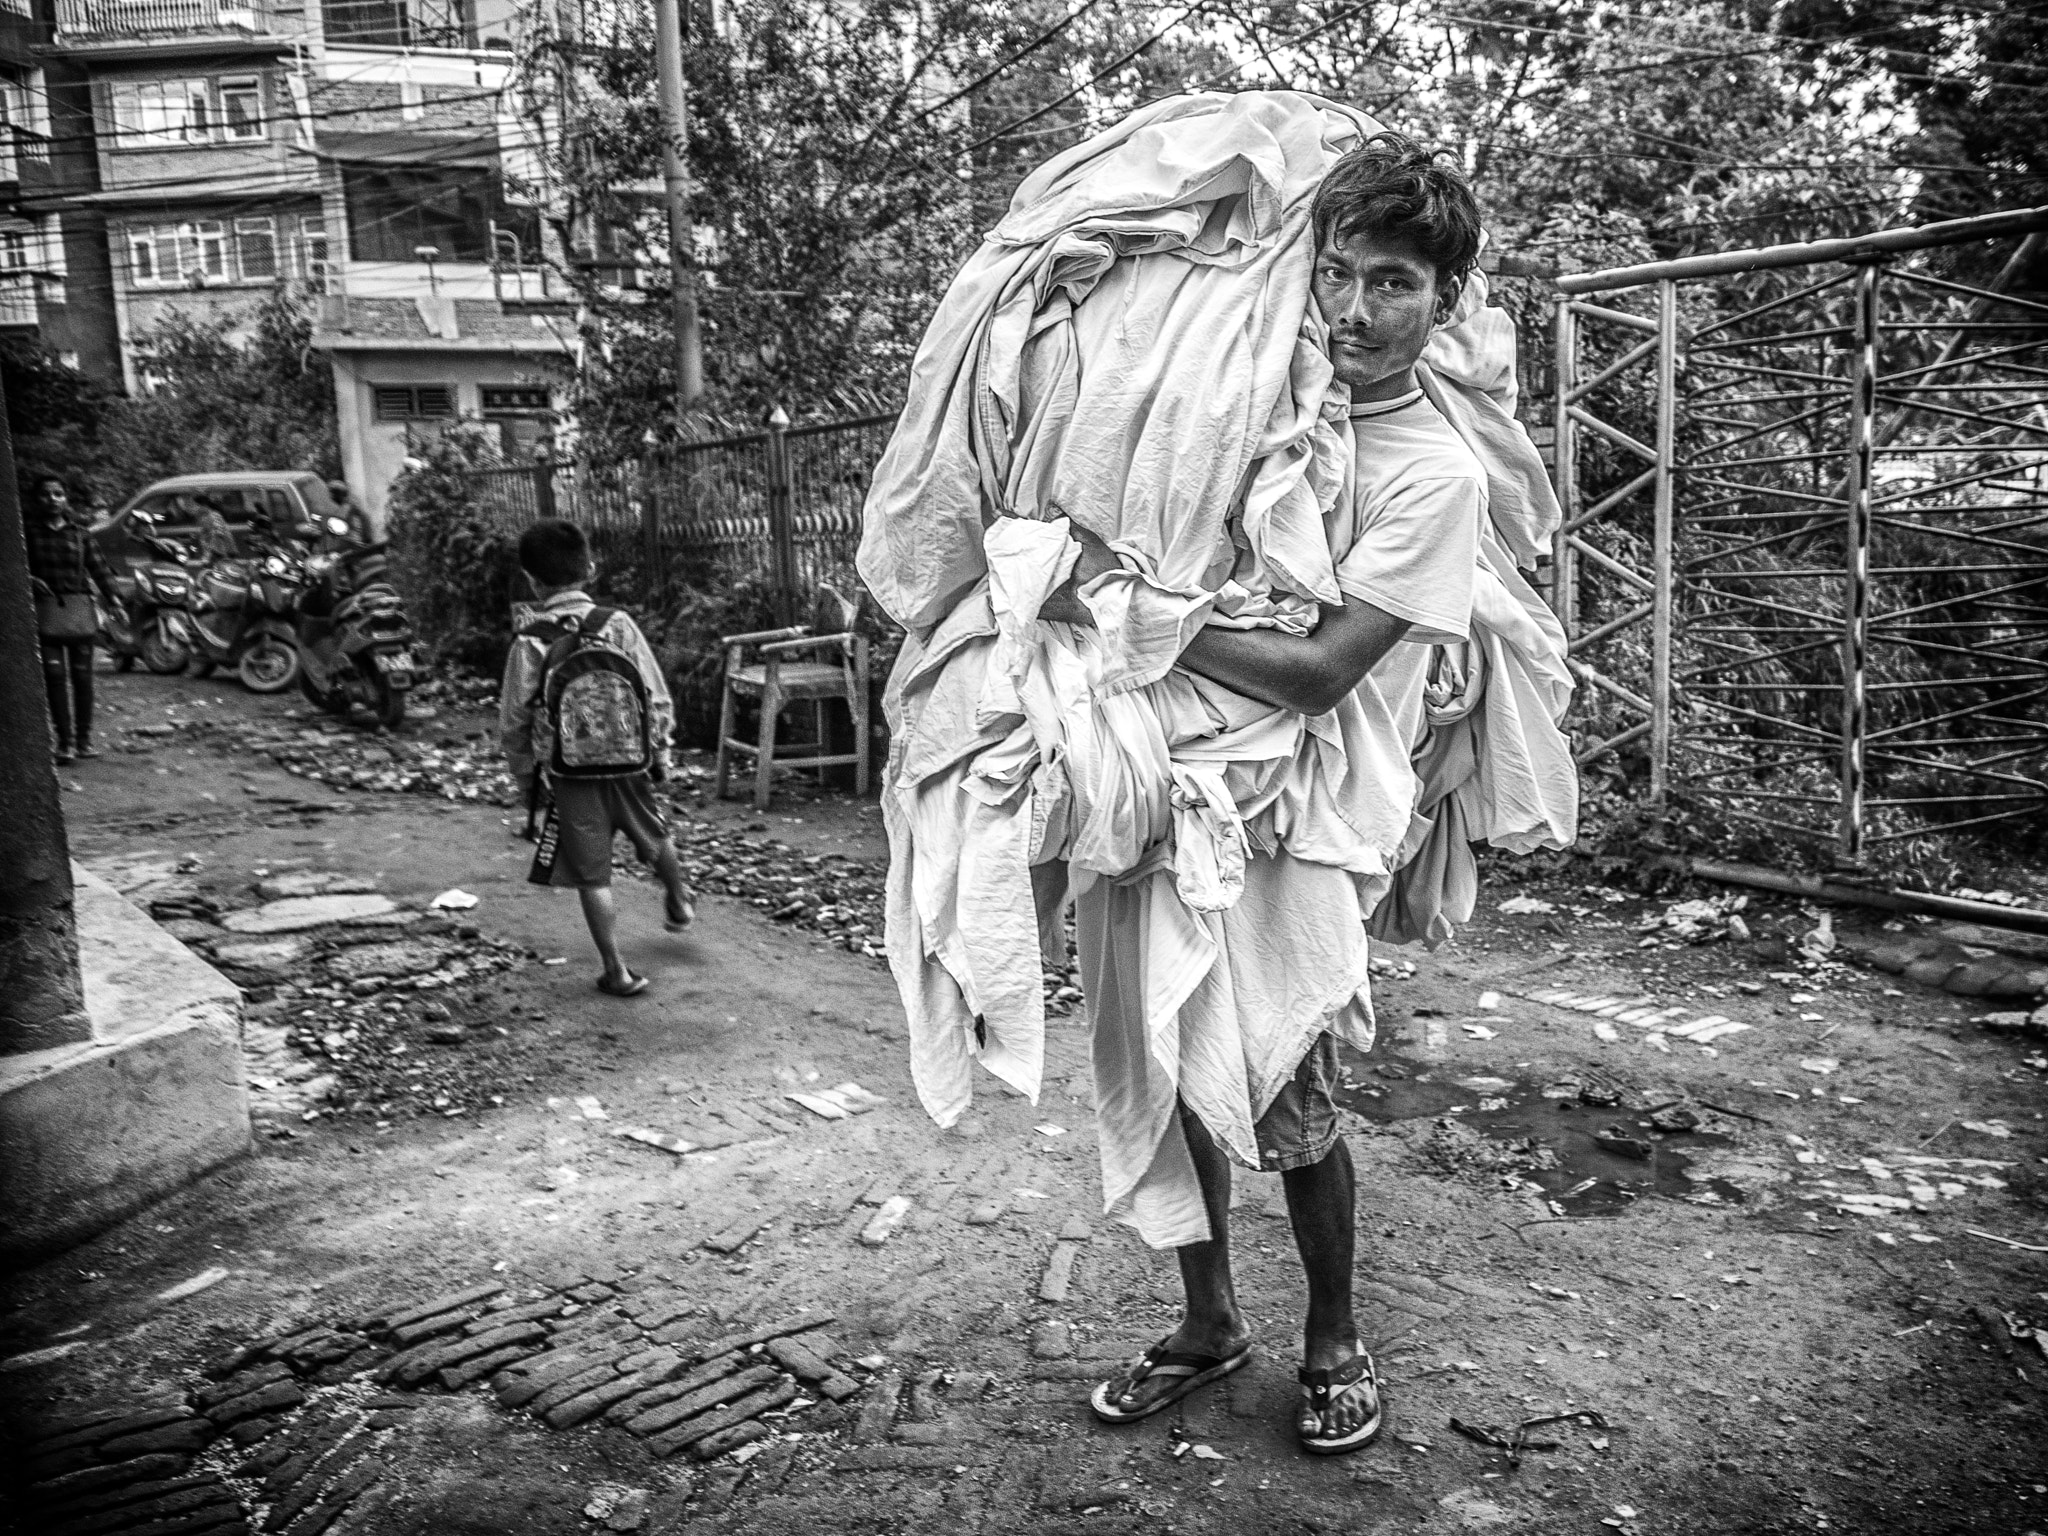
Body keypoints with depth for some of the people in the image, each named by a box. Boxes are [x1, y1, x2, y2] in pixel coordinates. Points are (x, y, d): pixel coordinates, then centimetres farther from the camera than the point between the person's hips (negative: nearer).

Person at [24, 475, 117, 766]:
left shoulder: (79, 532, 7)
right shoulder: (29, 532, 4)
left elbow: (99, 567, 4)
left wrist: (113, 599, -6)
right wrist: (29, 579, -13)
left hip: (79, 608, 1)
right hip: (46, 609, -1)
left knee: (82, 675, 6)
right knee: (55, 676, -5)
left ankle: (84, 739, 16)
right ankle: (65, 743, -4)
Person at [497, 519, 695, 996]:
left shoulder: (529, 642, -11)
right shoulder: (618, 624, -8)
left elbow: (513, 723, -6)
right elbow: (658, 699, -5)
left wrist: (525, 777, 9)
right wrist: (660, 754, 9)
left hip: (570, 777, -2)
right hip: (629, 766, 2)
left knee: (593, 876, 8)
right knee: (656, 838, 28)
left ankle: (616, 972, 11)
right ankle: (678, 904, 52)